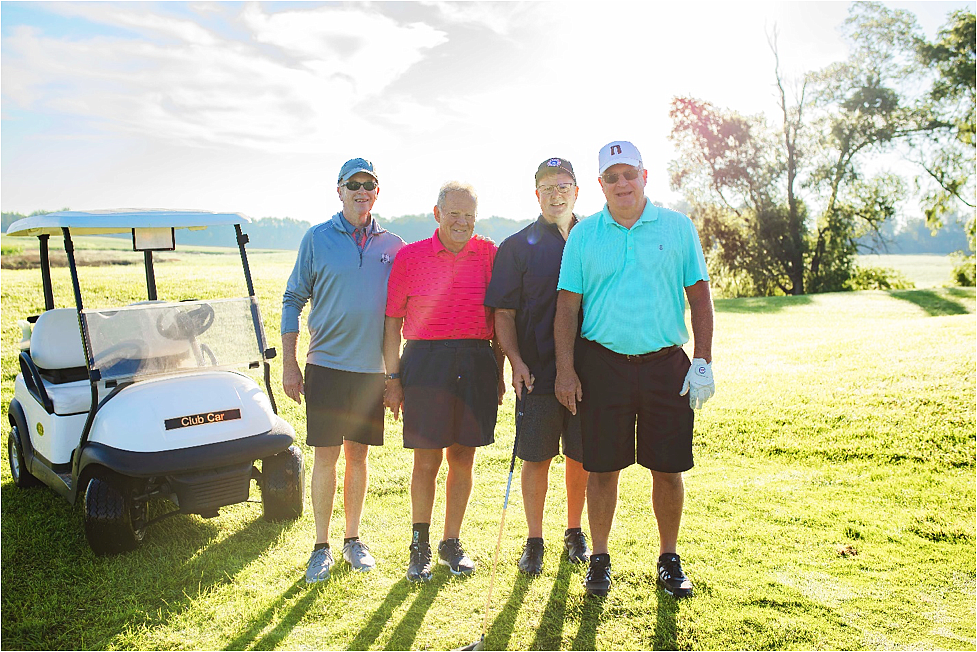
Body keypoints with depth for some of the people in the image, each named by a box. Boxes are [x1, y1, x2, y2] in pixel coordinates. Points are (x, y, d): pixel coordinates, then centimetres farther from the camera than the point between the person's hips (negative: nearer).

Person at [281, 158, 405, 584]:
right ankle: (321, 547, 14)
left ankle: (353, 540, 23)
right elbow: (293, 300, 3)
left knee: (358, 455, 10)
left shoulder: (393, 246, 7)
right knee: (326, 455, 1)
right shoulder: (317, 238, 1)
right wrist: (289, 364, -2)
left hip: (372, 368, 2)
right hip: (326, 365, -2)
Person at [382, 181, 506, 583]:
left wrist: (498, 372, 9)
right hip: (425, 361, -2)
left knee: (462, 458, 10)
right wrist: (392, 377, 0)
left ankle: (451, 543, 26)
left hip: (477, 364, 2)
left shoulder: (489, 254, 7)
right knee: (426, 460, 3)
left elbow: (498, 317, 11)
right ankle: (420, 546, 21)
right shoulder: (410, 256, 2)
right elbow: (393, 320, 3)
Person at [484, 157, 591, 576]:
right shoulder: (518, 246, 3)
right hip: (537, 372, -2)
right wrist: (515, 361, -12)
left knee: (582, 456, 10)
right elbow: (504, 313, 0)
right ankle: (534, 541, 19)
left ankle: (574, 532, 29)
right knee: (536, 457, 4)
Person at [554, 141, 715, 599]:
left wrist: (703, 362, -1)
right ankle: (599, 558, 22)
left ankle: (669, 560, 25)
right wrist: (565, 369, -3)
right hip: (603, 365, 0)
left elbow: (699, 297, 6)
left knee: (668, 469, 6)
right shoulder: (583, 235, 6)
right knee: (602, 468, 5)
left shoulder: (677, 227, 6)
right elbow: (568, 304, 4)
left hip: (666, 365, 1)